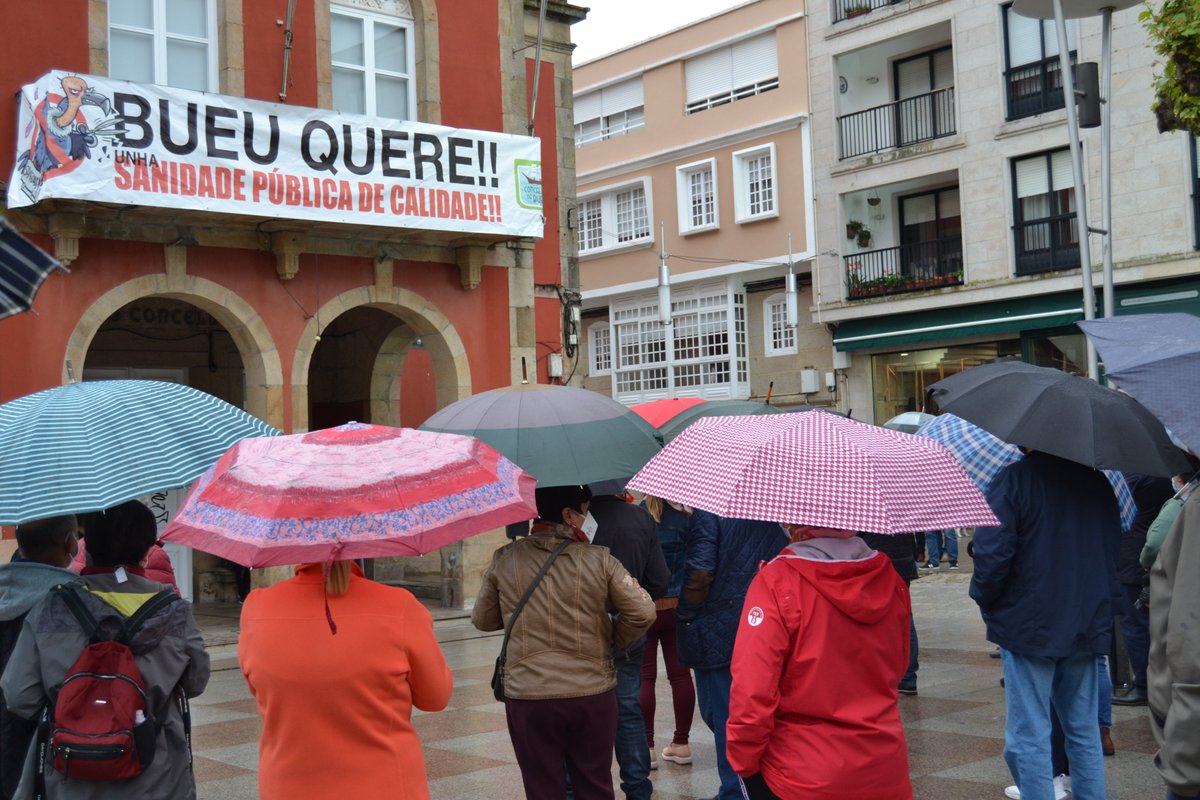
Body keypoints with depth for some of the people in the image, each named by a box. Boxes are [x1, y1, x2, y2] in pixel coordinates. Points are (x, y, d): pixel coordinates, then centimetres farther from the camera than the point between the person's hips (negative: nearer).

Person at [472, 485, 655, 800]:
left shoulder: (505, 560, -2)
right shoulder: (599, 559, -6)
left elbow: (482, 620, 8)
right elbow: (642, 612, -8)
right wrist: (615, 641, 10)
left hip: (527, 697, 0)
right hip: (594, 694, 0)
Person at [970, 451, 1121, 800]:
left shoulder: (1014, 478, -13)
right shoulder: (1099, 483, 8)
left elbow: (992, 551, -20)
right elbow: (1114, 551, 14)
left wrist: (985, 599, -3)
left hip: (1028, 626, -6)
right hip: (1089, 626, 6)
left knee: (1029, 736, 0)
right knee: (1084, 732, 15)